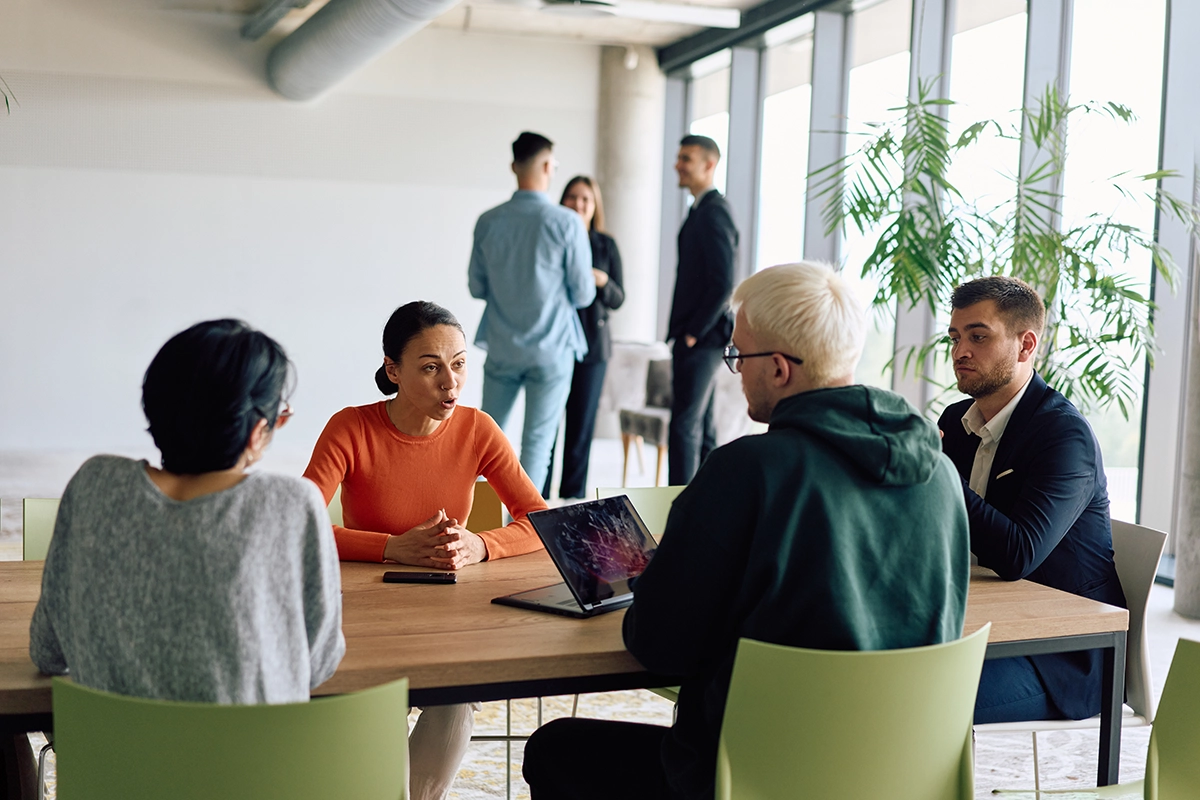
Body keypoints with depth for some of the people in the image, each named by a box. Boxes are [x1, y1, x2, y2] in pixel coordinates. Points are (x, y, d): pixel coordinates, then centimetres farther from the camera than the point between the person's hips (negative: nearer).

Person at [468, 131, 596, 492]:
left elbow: (477, 287, 5)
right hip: (551, 351, -3)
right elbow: (583, 295, -8)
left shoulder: (488, 222, -3)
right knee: (537, 442, 4)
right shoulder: (566, 222, -12)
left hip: (502, 350, 3)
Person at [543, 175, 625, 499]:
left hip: (591, 345, 2)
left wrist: (602, 281, -14)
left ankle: (572, 501, 15)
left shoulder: (606, 245, 6)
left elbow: (618, 300, 5)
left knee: (581, 427, 5)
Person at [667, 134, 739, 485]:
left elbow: (723, 283, -22)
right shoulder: (702, 210, 16)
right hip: (696, 337, 10)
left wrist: (693, 332, -17)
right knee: (700, 426, 13)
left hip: (700, 339, -10)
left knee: (684, 426, -8)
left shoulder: (713, 212, -15)